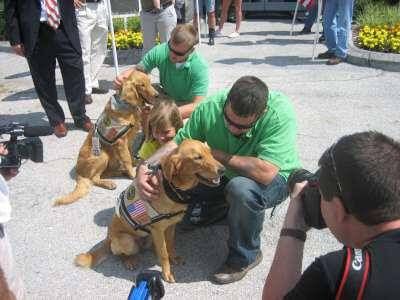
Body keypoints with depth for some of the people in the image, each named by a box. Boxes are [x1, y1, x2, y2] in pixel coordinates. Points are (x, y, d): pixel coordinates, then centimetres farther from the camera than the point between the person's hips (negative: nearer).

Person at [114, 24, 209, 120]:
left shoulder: (200, 67, -28)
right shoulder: (159, 51, -19)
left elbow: (197, 106, -33)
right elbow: (136, 70, -3)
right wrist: (122, 77, -28)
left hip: (188, 106, -3)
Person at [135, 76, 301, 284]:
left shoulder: (280, 113, -35)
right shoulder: (210, 107, -22)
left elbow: (265, 172, -42)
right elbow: (177, 143, -13)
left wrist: (217, 154, -31)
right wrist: (145, 167, -30)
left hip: (275, 178, -4)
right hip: (228, 175, 5)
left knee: (242, 189, -37)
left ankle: (245, 257, -8)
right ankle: (225, 207, 20)